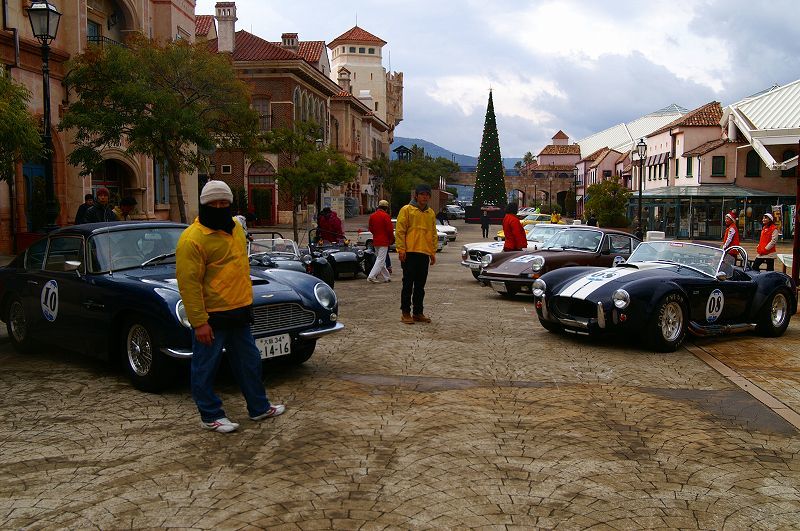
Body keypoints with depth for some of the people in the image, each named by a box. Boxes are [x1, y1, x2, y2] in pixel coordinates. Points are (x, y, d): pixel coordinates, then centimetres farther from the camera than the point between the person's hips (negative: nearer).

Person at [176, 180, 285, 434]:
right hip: (211, 317, -8)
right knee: (205, 368, 6)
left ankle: (259, 407, 32)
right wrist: (199, 322, -21)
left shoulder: (235, 228, 9)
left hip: (238, 312, 8)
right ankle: (210, 416, 20)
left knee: (249, 362, 18)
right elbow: (188, 283, -19)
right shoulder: (192, 238, -16)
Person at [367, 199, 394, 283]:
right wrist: (392, 239, 1)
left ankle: (386, 277, 21)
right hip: (384, 241, -8)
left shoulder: (372, 216, 8)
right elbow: (390, 229, -13)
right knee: (381, 260, -6)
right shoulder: (385, 216, -13)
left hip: (375, 241, 8)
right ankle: (371, 276, -14)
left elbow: (370, 229, 15)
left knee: (380, 259, 15)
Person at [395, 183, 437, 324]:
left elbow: (434, 233, 19)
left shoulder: (431, 213, 15)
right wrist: (401, 249, -12)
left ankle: (418, 312, 17)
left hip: (424, 253, 5)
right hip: (410, 253, -5)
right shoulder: (407, 210, -1)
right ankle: (405, 312, 5)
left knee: (420, 285, 9)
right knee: (408, 284, -1)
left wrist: (433, 252, 13)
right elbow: (400, 230, -4)